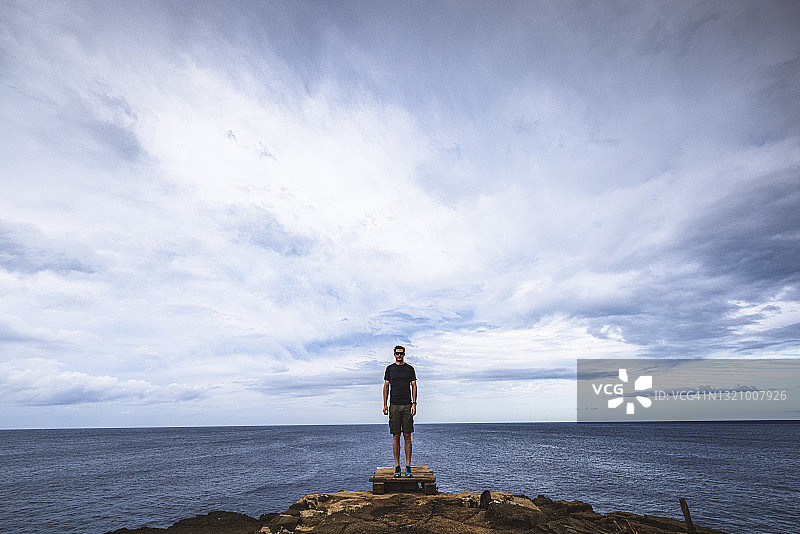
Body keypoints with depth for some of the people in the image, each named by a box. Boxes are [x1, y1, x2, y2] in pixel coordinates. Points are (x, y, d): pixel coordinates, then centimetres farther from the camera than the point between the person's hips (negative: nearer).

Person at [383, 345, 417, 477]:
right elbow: (386, 386, 9)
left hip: (407, 406, 0)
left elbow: (414, 386, 6)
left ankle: (408, 467, 4)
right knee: (395, 436, 0)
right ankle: (397, 467, 7)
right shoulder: (389, 368, 9)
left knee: (407, 436, -1)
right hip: (394, 406, 0)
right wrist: (385, 404, 2)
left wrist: (414, 404, -3)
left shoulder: (410, 369, 7)